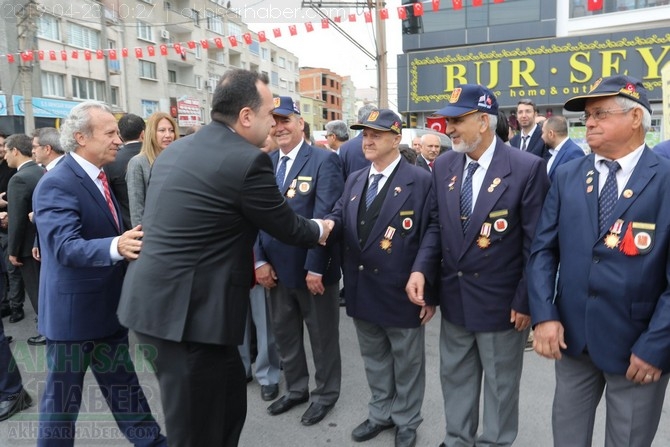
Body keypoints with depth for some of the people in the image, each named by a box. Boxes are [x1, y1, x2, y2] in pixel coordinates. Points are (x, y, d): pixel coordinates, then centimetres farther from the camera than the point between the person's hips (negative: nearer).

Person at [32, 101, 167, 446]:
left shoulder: (97, 177, 7)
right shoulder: (56, 185, -20)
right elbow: (66, 246, -33)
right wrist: (116, 247, -48)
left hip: (108, 306, 9)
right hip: (73, 310, -8)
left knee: (122, 384, 20)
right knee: (62, 397, 11)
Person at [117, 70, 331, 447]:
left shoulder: (177, 149, 10)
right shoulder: (248, 160, -16)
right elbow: (288, 226, -6)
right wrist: (320, 230, 17)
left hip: (160, 298, 9)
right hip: (190, 308, -9)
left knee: (229, 399, 24)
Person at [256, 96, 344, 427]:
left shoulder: (324, 160, -10)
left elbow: (325, 218, -16)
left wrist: (315, 267, -19)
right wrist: (260, 261, -4)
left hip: (313, 268, -5)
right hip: (277, 267, 6)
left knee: (322, 335, 12)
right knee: (283, 333, 19)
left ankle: (326, 393, 34)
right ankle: (296, 389, 40)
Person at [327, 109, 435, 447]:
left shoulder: (420, 181, -11)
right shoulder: (354, 180, 9)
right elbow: (340, 216, 4)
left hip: (401, 292, -5)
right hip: (362, 290, 6)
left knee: (407, 361, 15)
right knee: (374, 358, 22)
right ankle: (380, 414, 43)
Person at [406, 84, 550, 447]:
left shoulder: (527, 168, -15)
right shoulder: (443, 165, 1)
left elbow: (536, 241, -13)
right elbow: (436, 224, 5)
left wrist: (525, 301, -12)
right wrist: (421, 269, -9)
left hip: (501, 301, -5)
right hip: (453, 296, 5)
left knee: (500, 386, 16)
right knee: (454, 376, 21)